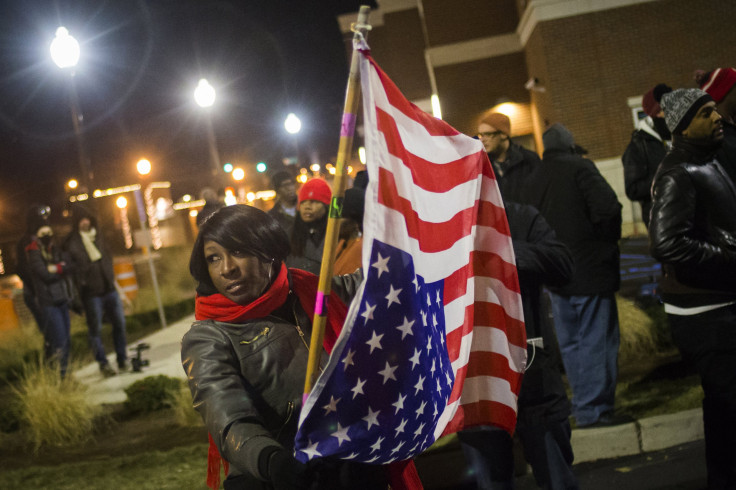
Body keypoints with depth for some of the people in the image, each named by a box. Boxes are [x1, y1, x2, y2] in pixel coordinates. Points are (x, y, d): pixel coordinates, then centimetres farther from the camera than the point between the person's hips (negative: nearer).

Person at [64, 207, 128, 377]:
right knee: (95, 328, -1)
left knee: (119, 322, 4)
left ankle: (122, 360, 14)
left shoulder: (98, 237, 13)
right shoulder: (71, 243, -5)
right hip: (91, 292, -5)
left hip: (109, 288, 5)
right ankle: (103, 364, 7)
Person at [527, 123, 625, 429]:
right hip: (590, 269, -6)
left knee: (570, 342, 13)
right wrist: (608, 238, -3)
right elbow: (607, 207, -19)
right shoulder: (580, 168, -9)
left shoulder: (535, 179, 9)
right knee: (596, 341, -1)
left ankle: (582, 402, 21)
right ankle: (592, 409, 0)